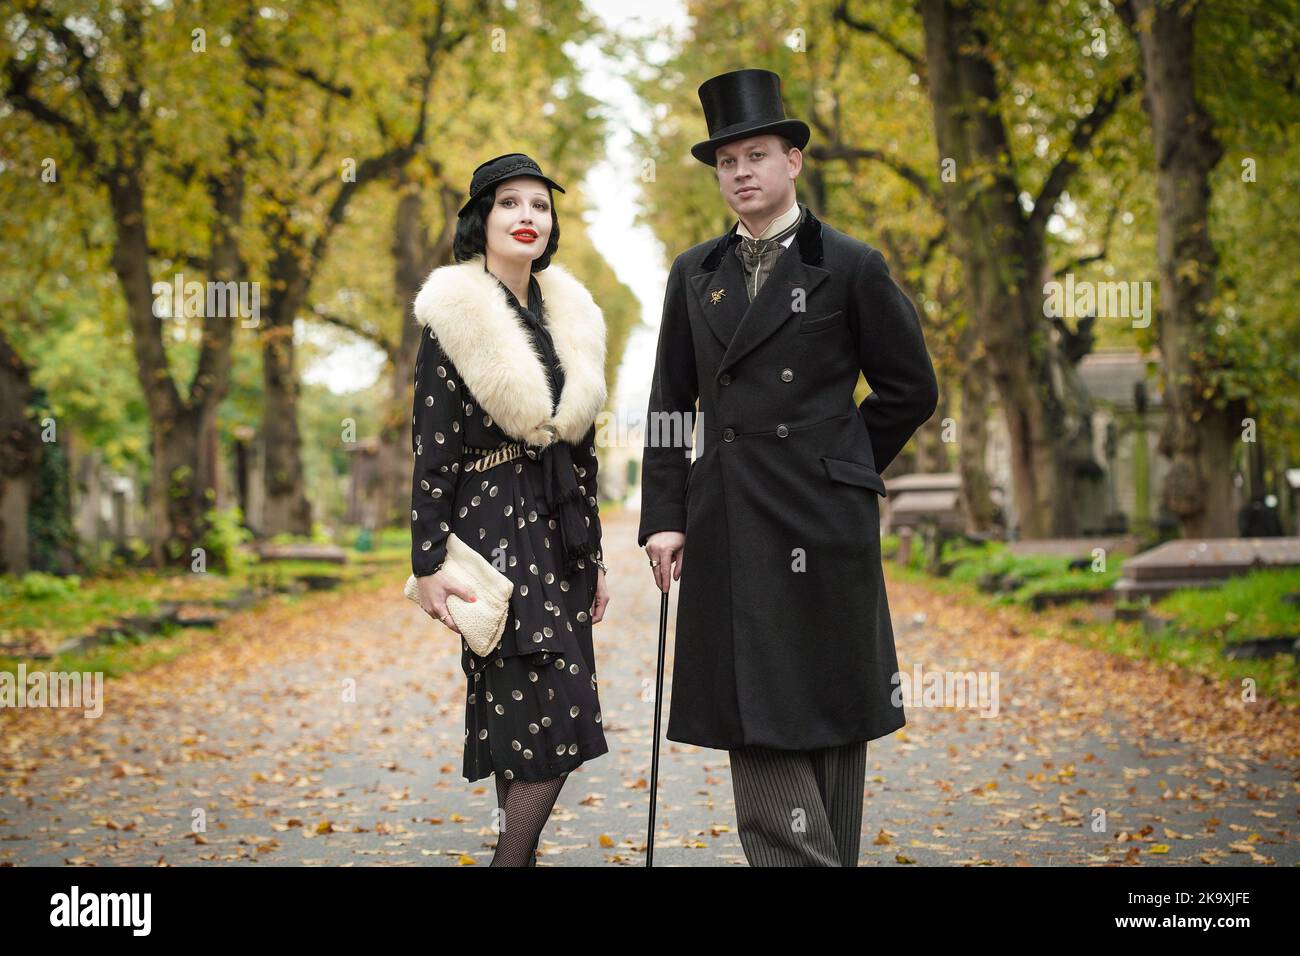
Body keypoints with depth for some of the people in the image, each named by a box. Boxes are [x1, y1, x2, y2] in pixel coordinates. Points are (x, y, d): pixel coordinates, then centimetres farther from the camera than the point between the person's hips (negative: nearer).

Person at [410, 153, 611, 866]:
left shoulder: (568, 318, 14)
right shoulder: (454, 316, -5)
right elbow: (431, 447, -9)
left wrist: (592, 554, 16)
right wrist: (428, 562, -14)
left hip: (559, 530, 7)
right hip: (495, 530, -6)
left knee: (522, 716, 8)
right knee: (554, 716, -13)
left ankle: (515, 852, 14)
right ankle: (515, 857, -5)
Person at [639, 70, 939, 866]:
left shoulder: (851, 267, 1)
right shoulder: (695, 275, 12)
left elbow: (911, 390, 5)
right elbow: (671, 406, 11)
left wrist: (832, 466, 6)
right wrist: (664, 517, 3)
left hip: (822, 527, -3)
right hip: (730, 527, 3)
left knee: (826, 711, 3)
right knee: (755, 719, -1)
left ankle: (829, 854, 13)